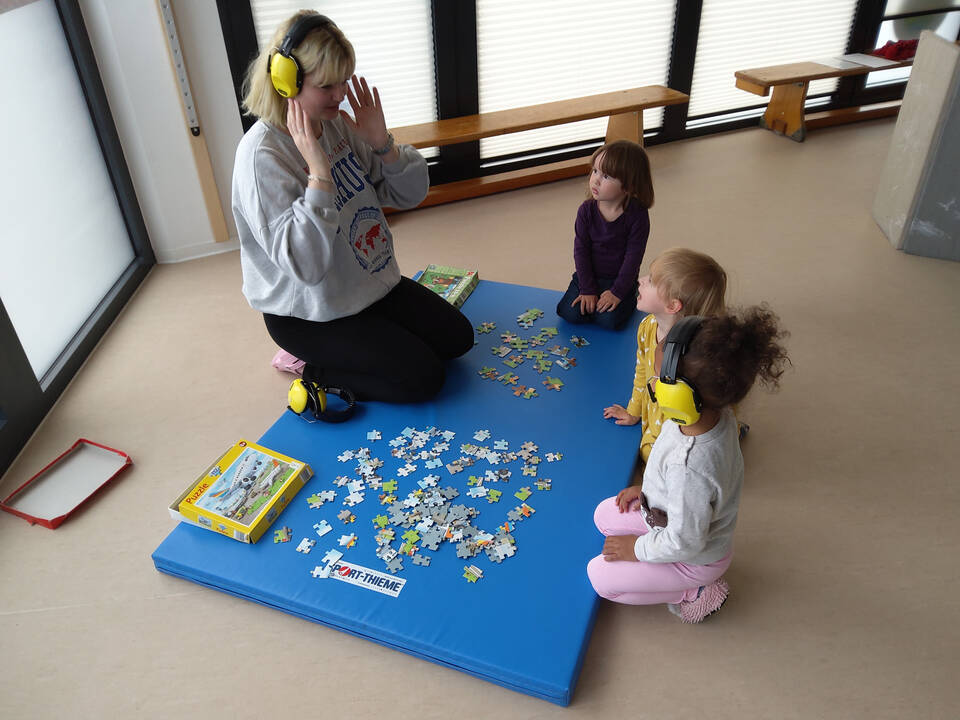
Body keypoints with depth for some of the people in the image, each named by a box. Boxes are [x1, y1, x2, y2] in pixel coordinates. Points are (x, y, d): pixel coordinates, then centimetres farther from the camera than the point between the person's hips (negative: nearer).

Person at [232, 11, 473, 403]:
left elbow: (411, 194, 1)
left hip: (373, 283, 8)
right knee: (422, 377, -12)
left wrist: (382, 144, -17)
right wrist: (319, 172, -35)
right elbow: (305, 264, -31)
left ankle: (340, 353, 18)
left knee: (457, 338, 8)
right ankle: (312, 367, 7)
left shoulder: (339, 123, -4)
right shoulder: (261, 155, -24)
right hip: (308, 313, -7)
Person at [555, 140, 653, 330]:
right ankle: (590, 300, 16)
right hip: (589, 275, 3)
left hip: (620, 278, -2)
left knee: (609, 320, -20)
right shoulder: (587, 210, -12)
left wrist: (617, 292, -18)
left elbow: (633, 256, -14)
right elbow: (581, 250, -8)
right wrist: (587, 289, -12)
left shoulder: (637, 215, -18)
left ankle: (628, 299, 11)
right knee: (571, 314, -15)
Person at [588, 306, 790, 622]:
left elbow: (684, 543, -30)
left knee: (599, 576, 1)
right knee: (604, 515, 16)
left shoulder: (689, 469, -46)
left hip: (697, 558, -8)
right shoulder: (717, 415, -21)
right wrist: (647, 490, 6)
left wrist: (637, 549, -13)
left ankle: (693, 591, 10)